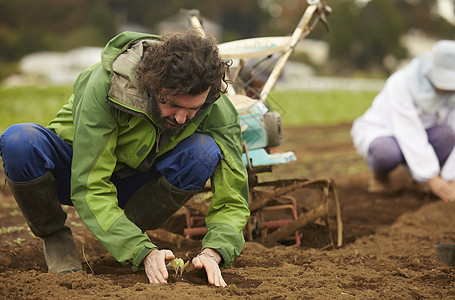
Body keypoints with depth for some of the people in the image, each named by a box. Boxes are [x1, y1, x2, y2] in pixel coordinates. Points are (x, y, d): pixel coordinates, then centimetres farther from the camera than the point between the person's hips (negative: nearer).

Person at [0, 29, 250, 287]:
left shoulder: (218, 110, -24)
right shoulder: (105, 85, -34)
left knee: (205, 151, -29)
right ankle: (55, 236, -7)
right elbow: (89, 190, -35)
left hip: (135, 184, 2)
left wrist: (212, 252, -39)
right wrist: (144, 252, -44)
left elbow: (233, 200, -19)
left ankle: (131, 229, -6)